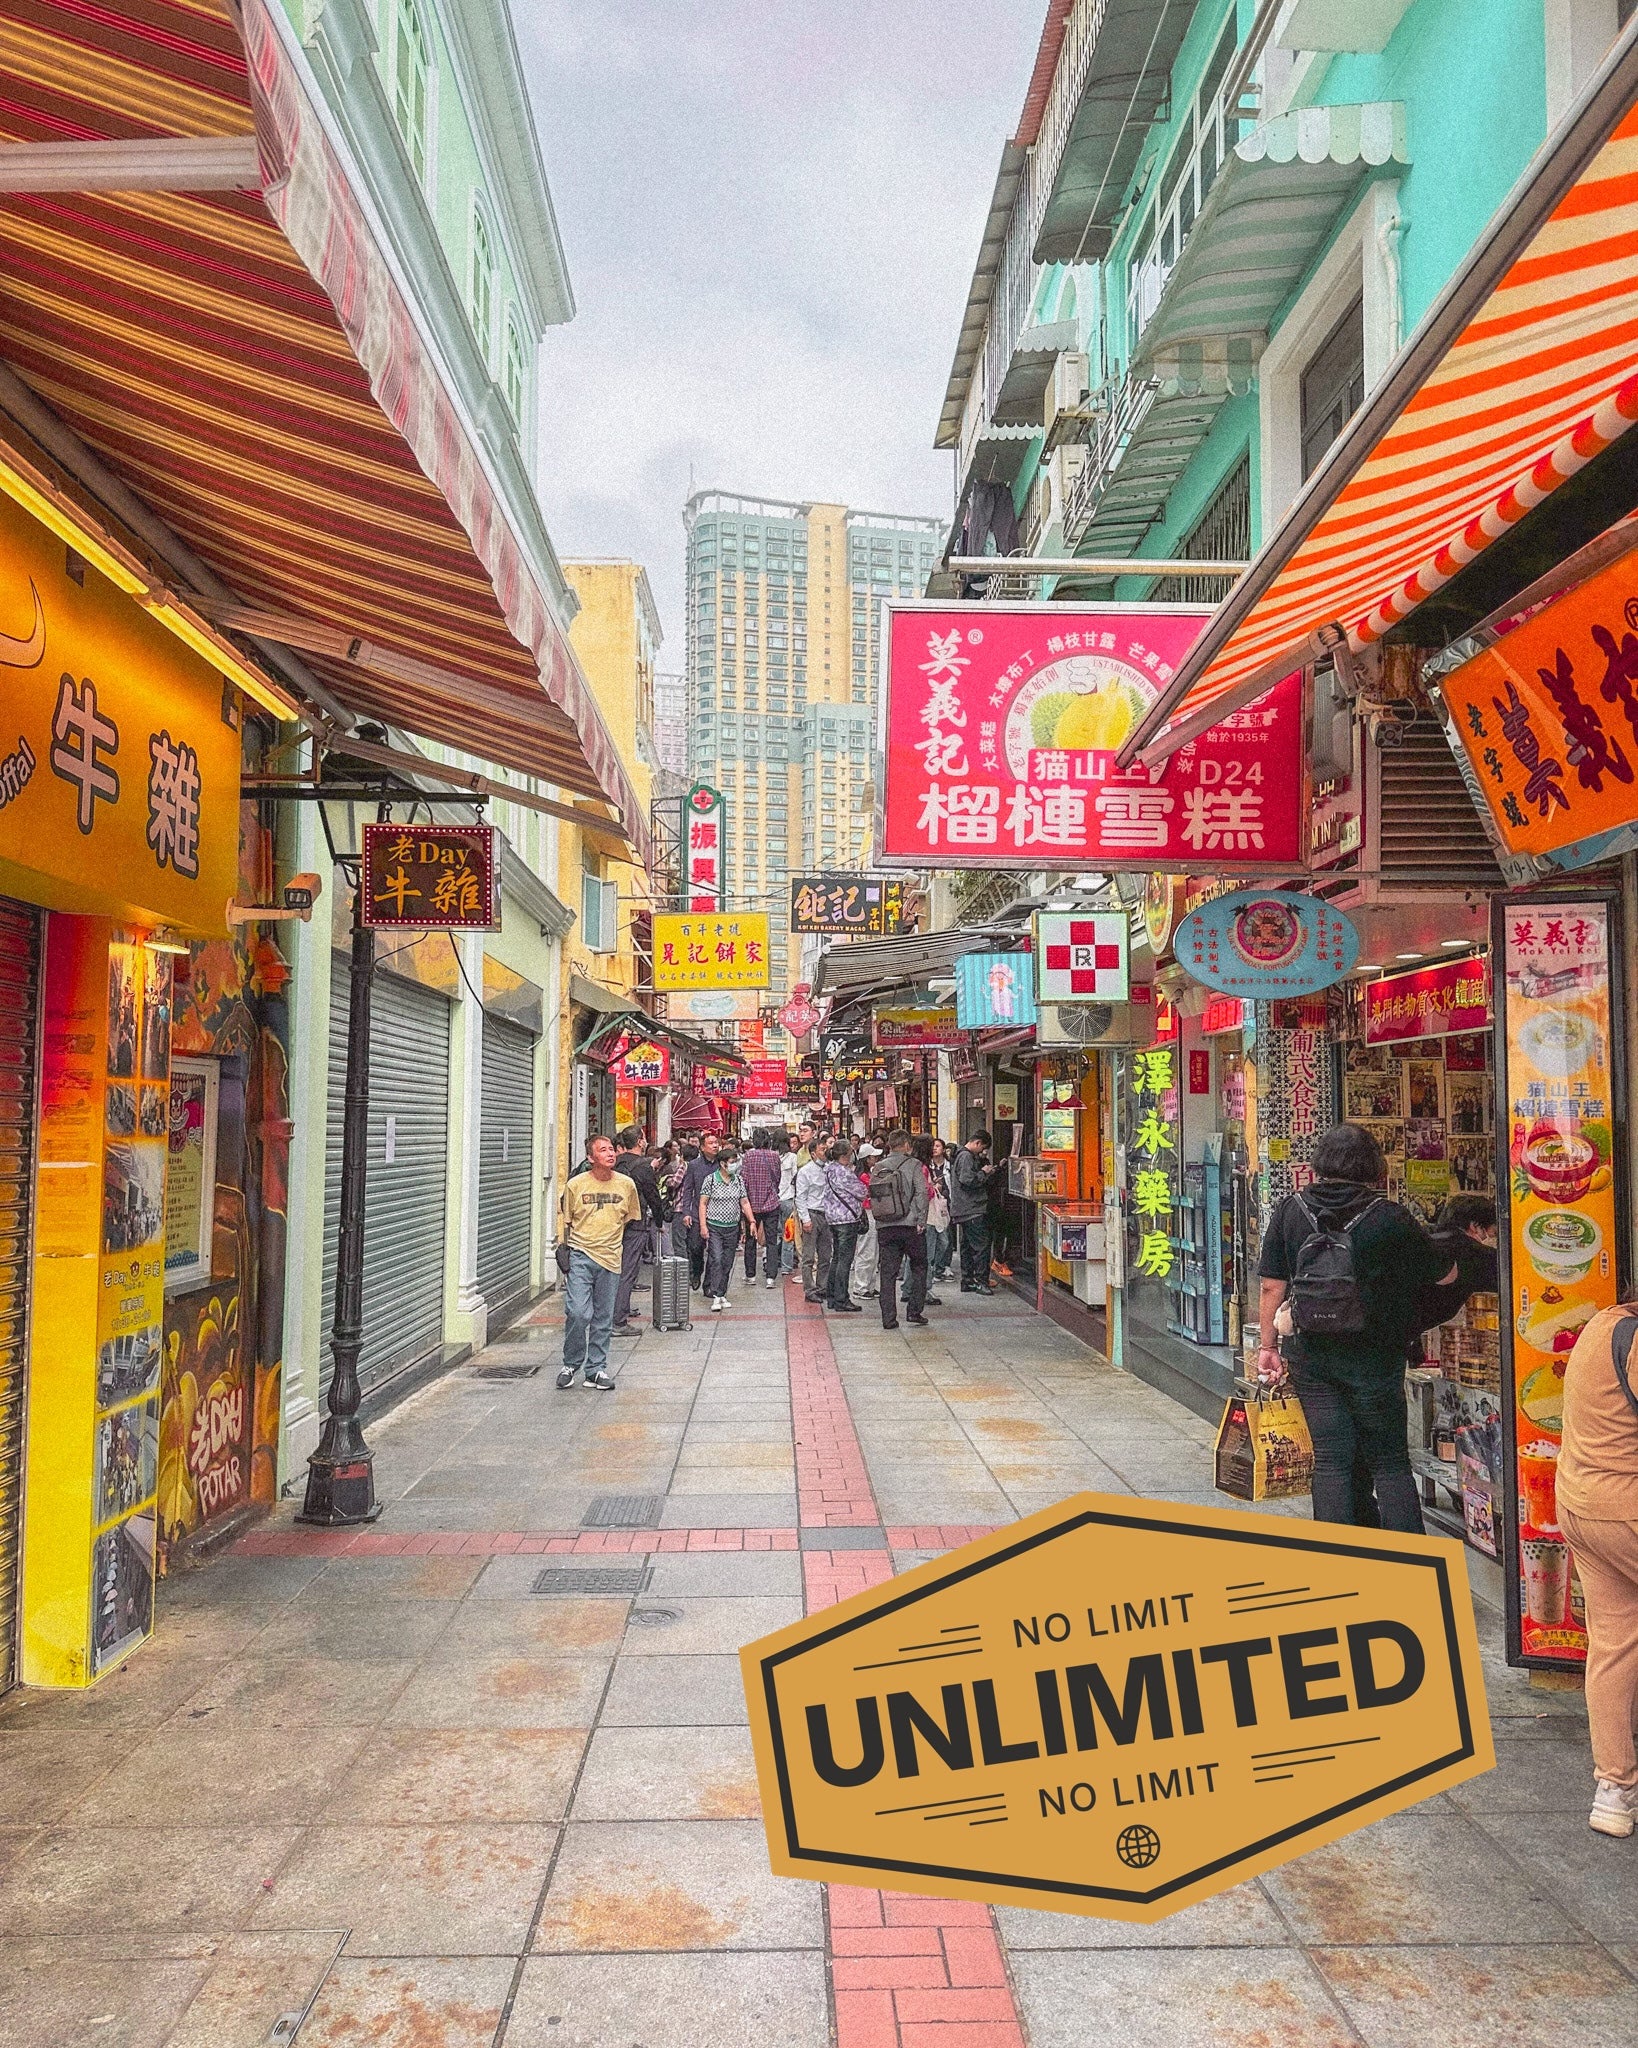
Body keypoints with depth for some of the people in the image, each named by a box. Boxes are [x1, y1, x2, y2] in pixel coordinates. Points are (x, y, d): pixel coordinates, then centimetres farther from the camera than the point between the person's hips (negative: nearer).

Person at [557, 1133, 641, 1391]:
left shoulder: (627, 1184, 3)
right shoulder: (576, 1185, -2)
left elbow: (632, 1219, 16)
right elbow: (566, 1221, 7)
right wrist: (564, 1250, -1)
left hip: (610, 1258, 2)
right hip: (580, 1255, -2)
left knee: (603, 1319, 7)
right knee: (578, 1313, -12)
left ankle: (597, 1369, 18)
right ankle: (571, 1365, 8)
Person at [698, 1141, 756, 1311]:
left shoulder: (739, 1181, 7)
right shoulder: (710, 1179, -6)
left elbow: (744, 1203, 12)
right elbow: (703, 1203, -4)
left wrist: (751, 1221, 2)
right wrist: (703, 1225, -11)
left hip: (732, 1228, 5)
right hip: (714, 1227, -4)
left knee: (728, 1263, 7)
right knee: (716, 1260, -13)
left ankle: (721, 1293, 17)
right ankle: (716, 1297, -14)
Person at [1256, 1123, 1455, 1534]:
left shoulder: (1290, 1210, -3)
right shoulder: (1390, 1217, -11)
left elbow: (1271, 1285, -1)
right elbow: (1446, 1275, 0)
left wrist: (1267, 1346, 8)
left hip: (1310, 1353, 2)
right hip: (1373, 1356, -2)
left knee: (1331, 1461, 10)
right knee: (1389, 1461, 11)